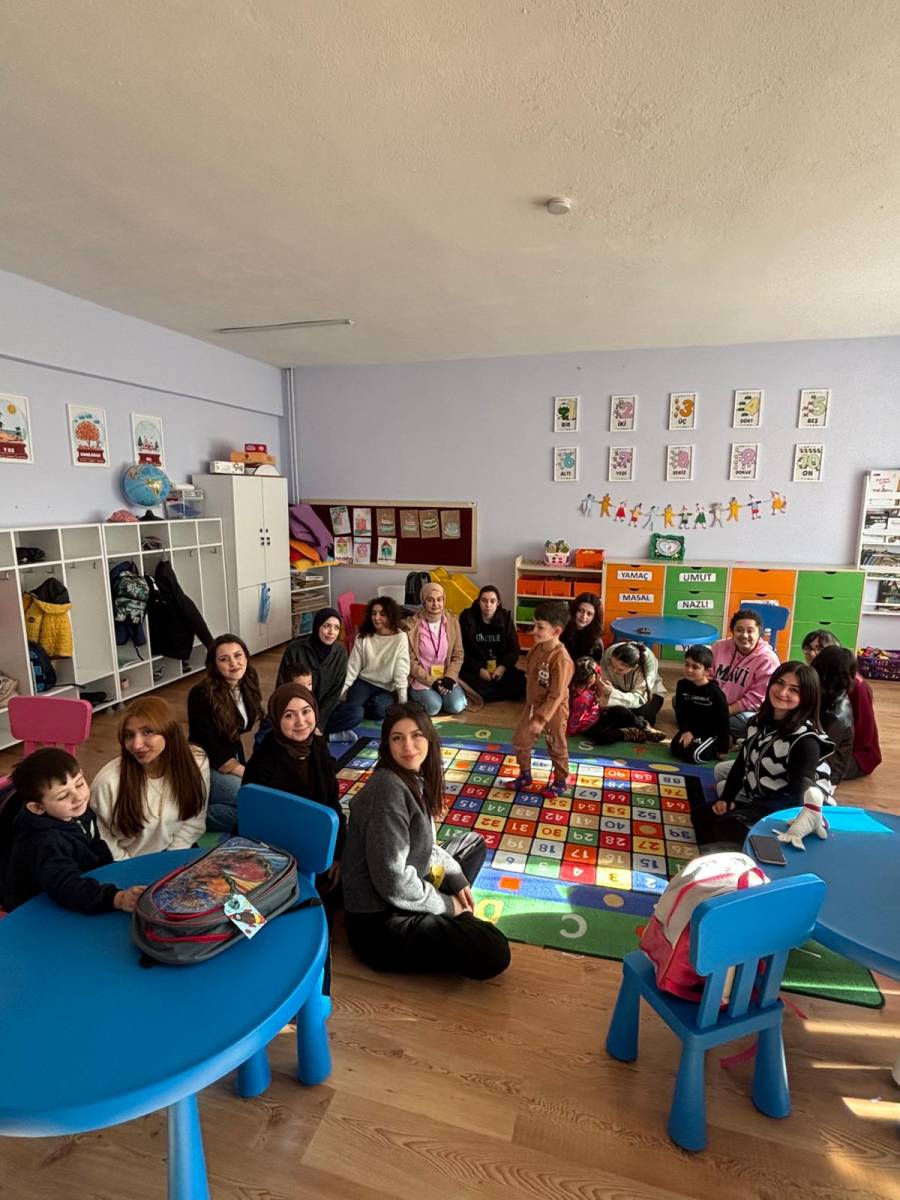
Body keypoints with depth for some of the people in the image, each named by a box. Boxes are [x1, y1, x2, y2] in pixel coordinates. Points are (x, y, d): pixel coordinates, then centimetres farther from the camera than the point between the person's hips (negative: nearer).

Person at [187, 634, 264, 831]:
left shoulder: (247, 687, -2)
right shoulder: (201, 695, -21)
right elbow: (210, 749, -20)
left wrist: (243, 768, -2)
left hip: (232, 761, 8)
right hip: (205, 767, -8)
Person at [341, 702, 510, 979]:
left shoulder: (416, 778, 3)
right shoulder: (389, 789, -26)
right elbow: (392, 883, -27)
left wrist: (456, 879, 3)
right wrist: (446, 905, -12)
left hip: (405, 897, 10)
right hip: (379, 921, -10)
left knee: (474, 843, 22)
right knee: (494, 953, -19)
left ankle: (453, 919, 9)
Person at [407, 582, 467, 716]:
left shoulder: (452, 621, -1)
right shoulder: (413, 625, -12)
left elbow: (458, 655, 3)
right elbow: (411, 661, -9)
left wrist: (449, 677, -12)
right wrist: (431, 681, -15)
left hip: (445, 677, 3)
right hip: (421, 678, -3)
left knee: (456, 706, -20)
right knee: (433, 707, -26)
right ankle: (418, 695, 8)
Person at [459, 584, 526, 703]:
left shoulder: (505, 617, 2)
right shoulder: (467, 617, -4)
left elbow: (514, 649, 1)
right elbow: (463, 650, -5)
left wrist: (503, 667, -17)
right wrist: (479, 669, -17)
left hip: (500, 666, 2)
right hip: (474, 667, -2)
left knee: (521, 685, -23)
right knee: (477, 688, -34)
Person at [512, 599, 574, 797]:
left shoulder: (561, 659, -29)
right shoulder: (536, 649, -6)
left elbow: (556, 695, -27)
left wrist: (541, 719, -27)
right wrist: (530, 705, 16)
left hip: (553, 712, -7)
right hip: (532, 707, 7)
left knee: (557, 749, 15)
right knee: (520, 742, 15)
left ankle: (560, 782, 38)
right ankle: (525, 777, 36)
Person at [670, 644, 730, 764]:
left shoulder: (715, 693, -20)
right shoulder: (682, 685, -7)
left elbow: (723, 721, -13)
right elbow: (680, 710, 1)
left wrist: (723, 748, -10)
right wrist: (685, 730, -11)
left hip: (711, 733, -5)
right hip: (691, 729, 5)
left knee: (694, 755, -23)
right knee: (675, 748, -14)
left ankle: (714, 749, 5)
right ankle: (696, 742, 12)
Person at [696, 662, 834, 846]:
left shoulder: (806, 740, -22)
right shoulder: (759, 721, 2)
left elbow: (798, 795, -26)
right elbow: (742, 763, 4)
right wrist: (725, 798, -6)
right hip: (757, 799, 8)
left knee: (726, 825, -26)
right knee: (700, 814, 5)